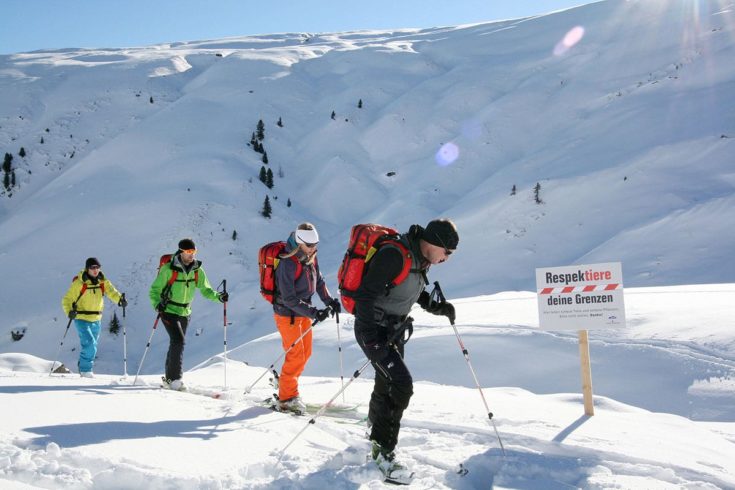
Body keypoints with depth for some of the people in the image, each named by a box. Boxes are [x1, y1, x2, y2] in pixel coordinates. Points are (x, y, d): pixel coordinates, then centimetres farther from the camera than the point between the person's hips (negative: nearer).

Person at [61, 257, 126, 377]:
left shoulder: (102, 281, 2)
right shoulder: (79, 283, -12)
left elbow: (111, 291, -15)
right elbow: (67, 299, -9)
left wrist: (120, 299, -35)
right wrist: (69, 311, -28)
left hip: (96, 319, 5)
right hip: (81, 318, -5)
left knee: (92, 345, 15)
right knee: (89, 343, -17)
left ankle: (83, 367, 36)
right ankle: (85, 370, -2)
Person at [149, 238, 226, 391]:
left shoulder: (197, 271, -1)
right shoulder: (168, 269, -14)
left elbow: (205, 290, 3)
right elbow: (155, 289, -9)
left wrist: (218, 297, -15)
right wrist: (157, 304, -26)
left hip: (185, 313, 6)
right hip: (169, 311, -5)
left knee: (176, 344, 14)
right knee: (178, 340, -20)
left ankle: (169, 377, 29)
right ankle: (175, 378, -14)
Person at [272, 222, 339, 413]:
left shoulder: (310, 257, -1)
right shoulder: (288, 263, -26)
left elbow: (318, 281, 11)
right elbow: (289, 298, -27)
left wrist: (329, 301, -5)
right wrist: (313, 313, -31)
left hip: (303, 311, 8)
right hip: (287, 313, -8)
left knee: (305, 352, 13)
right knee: (296, 355, -6)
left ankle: (285, 383, 30)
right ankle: (287, 397, 7)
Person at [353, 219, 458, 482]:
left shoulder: (420, 259, 2)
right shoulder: (394, 255, -27)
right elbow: (365, 294, -27)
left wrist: (436, 306, 3)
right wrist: (372, 339, -28)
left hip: (395, 329, 9)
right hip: (374, 330, -9)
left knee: (387, 383, 20)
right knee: (401, 385, -14)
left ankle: (375, 425, 43)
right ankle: (384, 452, -3)